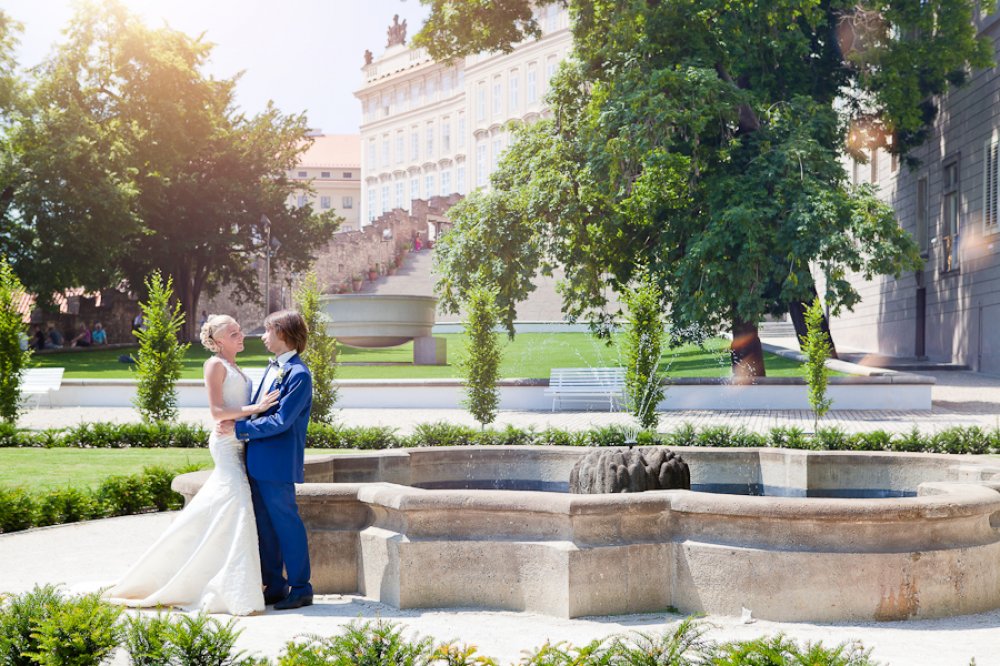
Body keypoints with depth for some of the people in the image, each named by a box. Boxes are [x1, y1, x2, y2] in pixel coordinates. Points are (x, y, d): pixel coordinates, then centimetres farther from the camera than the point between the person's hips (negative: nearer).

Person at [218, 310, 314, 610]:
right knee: (265, 527, 13)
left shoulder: (298, 374, -15)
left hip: (277, 464, -9)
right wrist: (234, 424, 9)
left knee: (286, 524, -2)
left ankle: (300, 589, 7)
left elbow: (280, 420, -21)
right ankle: (274, 586, 21)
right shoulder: (273, 368, 15)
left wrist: (239, 427, -16)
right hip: (258, 461, 9)